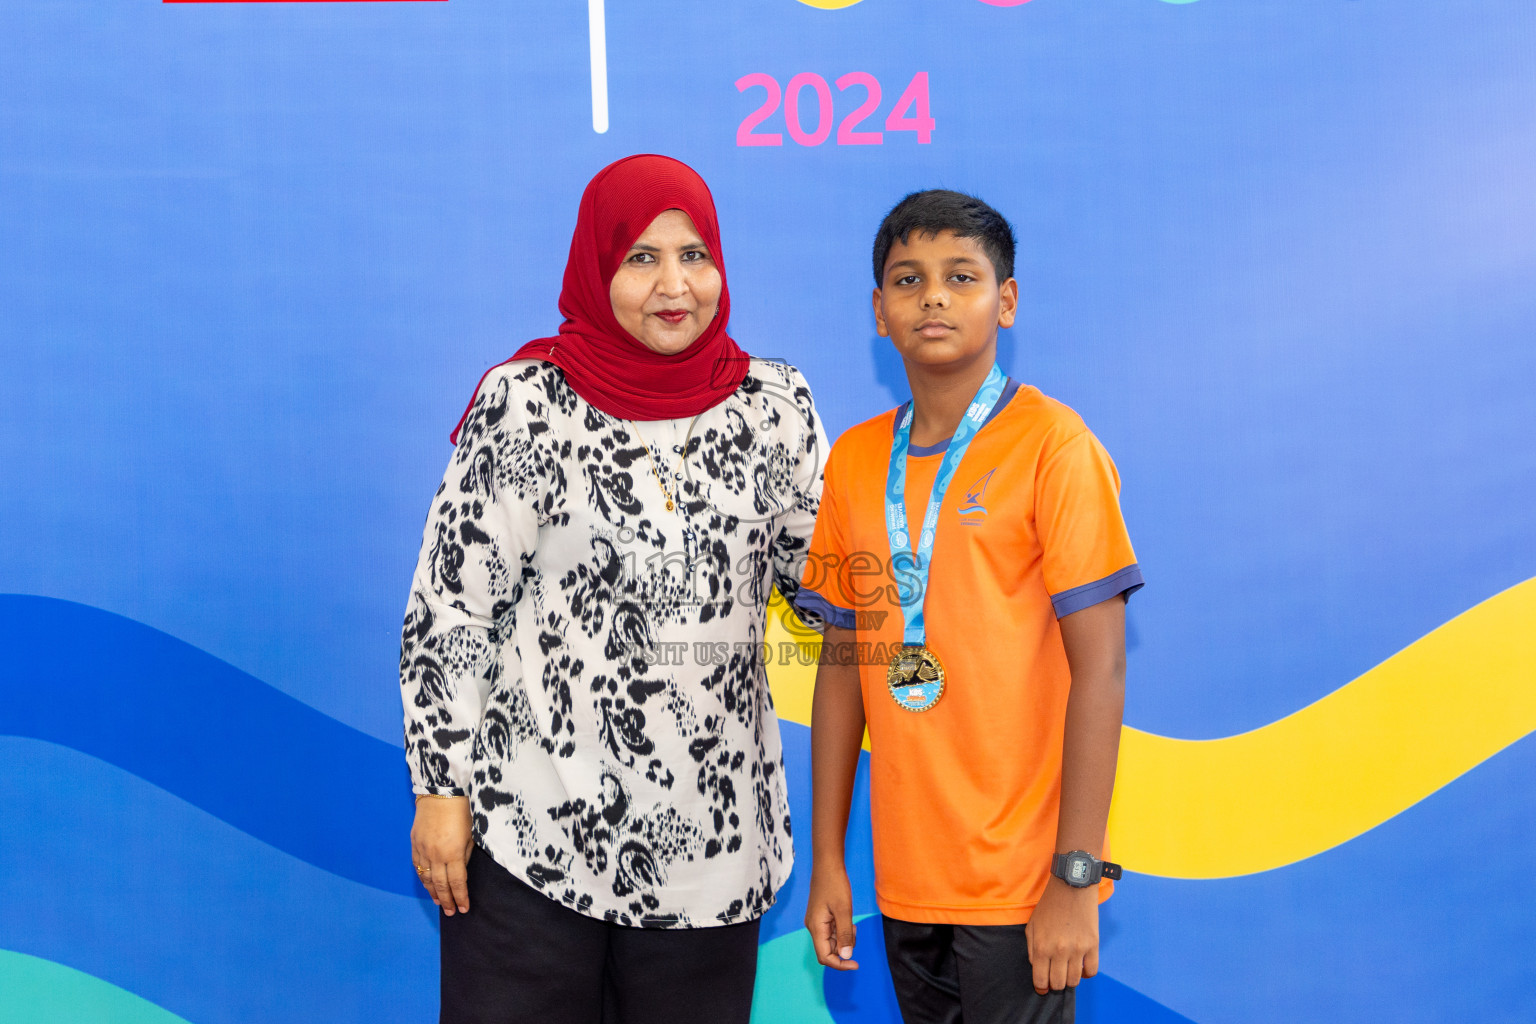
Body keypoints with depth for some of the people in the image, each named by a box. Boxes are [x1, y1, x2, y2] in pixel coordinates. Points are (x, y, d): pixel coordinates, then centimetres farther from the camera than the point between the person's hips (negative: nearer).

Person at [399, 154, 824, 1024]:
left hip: (712, 837, 3)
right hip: (528, 829, -2)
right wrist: (440, 788, -4)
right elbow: (450, 607, -3)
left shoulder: (775, 405, 4)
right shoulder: (523, 404, -5)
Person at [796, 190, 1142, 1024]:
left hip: (1021, 884, -4)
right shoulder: (854, 460, 6)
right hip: (906, 882, 5)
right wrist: (827, 859, 8)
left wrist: (1077, 878, -15)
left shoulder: (1052, 445, -8)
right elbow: (842, 662, 10)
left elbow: (1099, 671, -11)